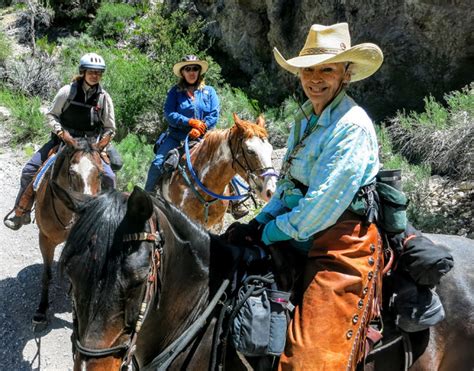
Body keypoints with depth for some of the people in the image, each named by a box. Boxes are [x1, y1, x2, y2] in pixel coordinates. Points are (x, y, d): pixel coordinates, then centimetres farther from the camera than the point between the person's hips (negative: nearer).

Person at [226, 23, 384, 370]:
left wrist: (270, 232, -10)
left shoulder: (352, 126, -16)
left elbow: (322, 205, -20)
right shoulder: (306, 117, 11)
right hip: (300, 235, 9)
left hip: (342, 244, -9)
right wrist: (259, 222, 2)